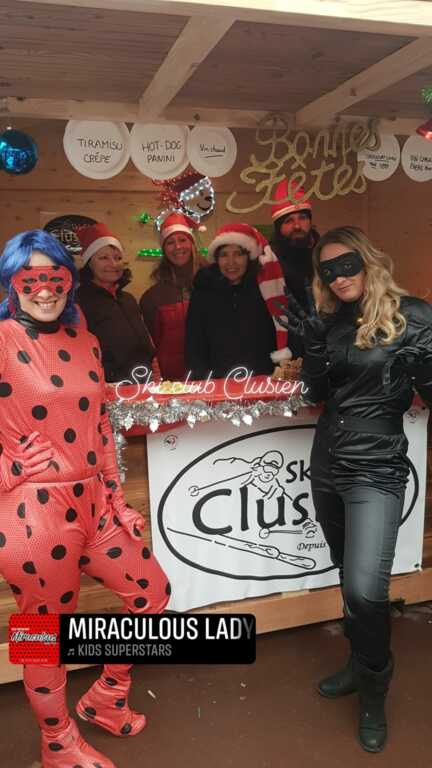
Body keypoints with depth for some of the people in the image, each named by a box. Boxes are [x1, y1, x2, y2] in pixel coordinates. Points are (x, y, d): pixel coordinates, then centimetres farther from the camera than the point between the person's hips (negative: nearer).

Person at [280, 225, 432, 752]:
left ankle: (374, 694, 15)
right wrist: (313, 344, -11)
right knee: (348, 578, 18)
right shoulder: (332, 320, 6)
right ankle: (359, 665, 40)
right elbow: (317, 393, 3)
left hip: (375, 472, -5)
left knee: (365, 589, -12)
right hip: (327, 466, 6)